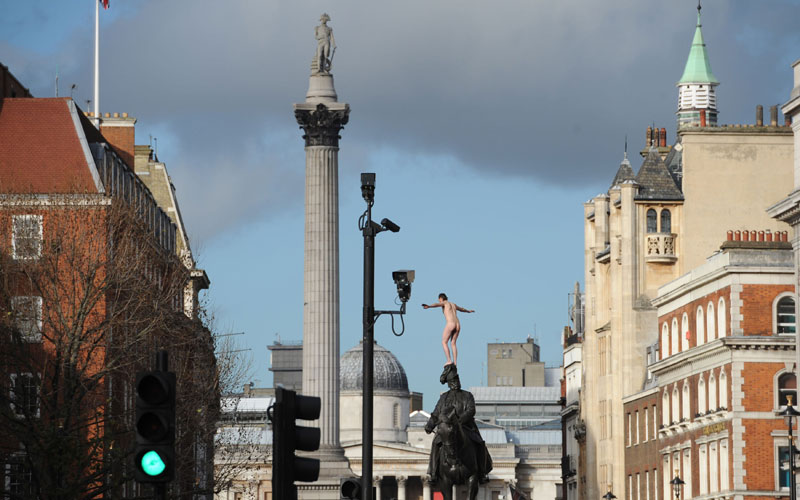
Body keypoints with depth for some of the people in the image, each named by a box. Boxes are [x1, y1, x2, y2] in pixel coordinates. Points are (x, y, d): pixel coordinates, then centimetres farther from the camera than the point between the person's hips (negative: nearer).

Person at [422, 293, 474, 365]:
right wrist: (468, 311, 72)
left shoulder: (444, 303, 7)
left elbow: (436, 305, -17)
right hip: (458, 325, 7)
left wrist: (428, 306, -36)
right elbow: (461, 309, 50)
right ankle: (455, 362, 8)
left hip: (450, 324, -7)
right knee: (453, 343, 15)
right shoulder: (453, 304, 29)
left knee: (444, 342, 1)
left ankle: (449, 360, -11)